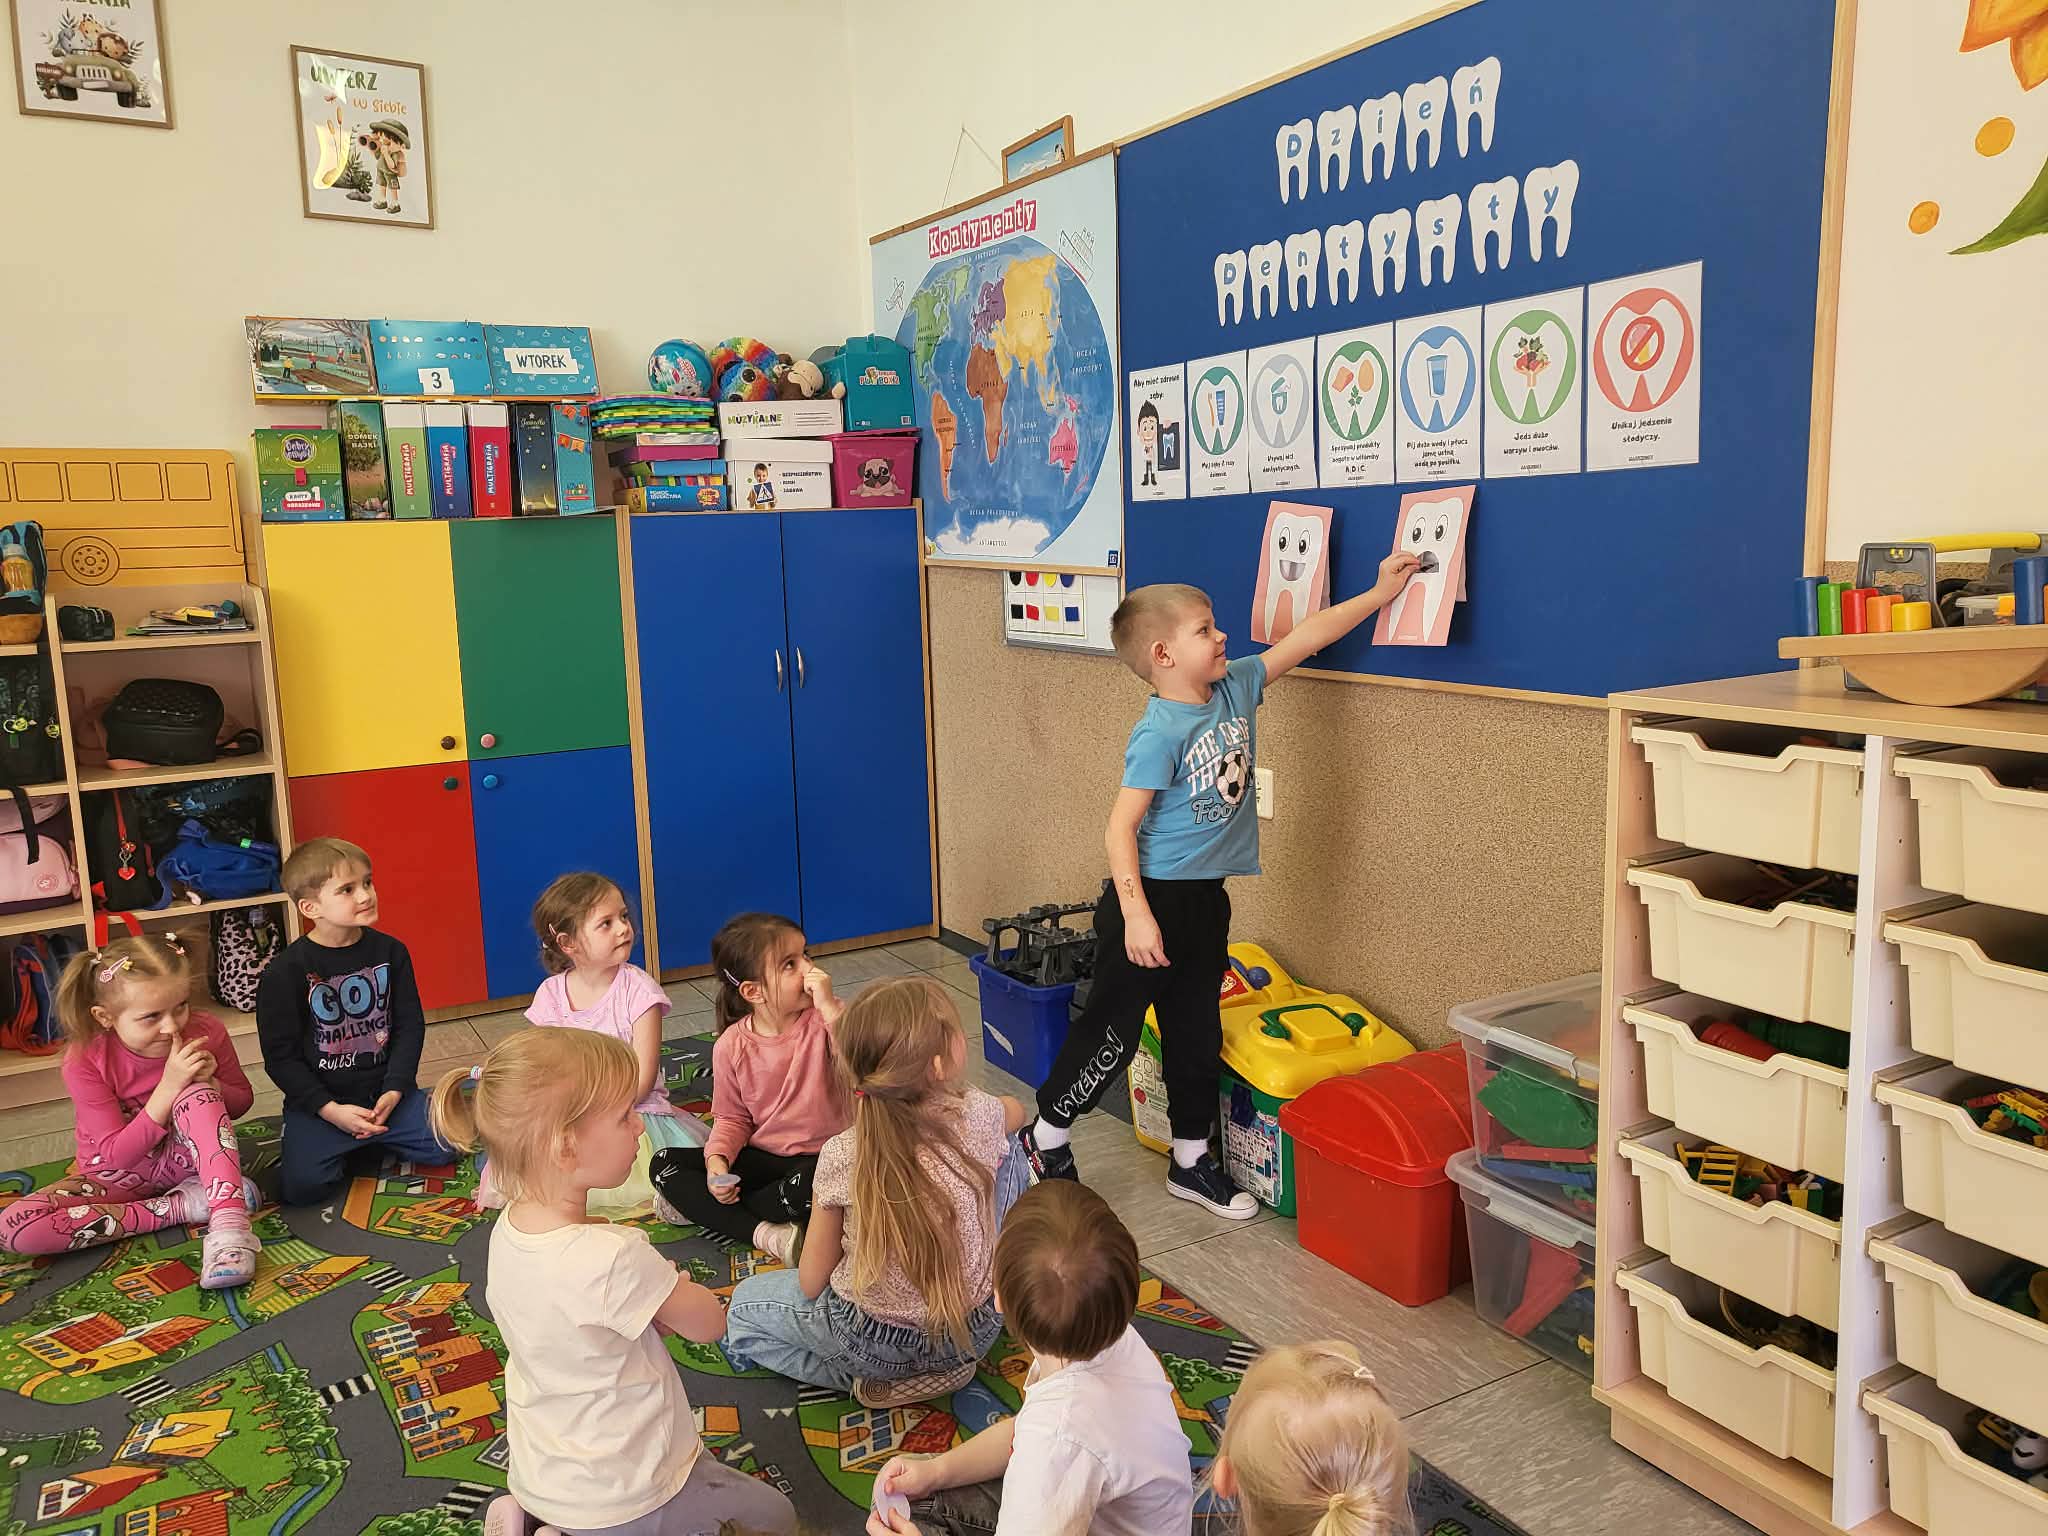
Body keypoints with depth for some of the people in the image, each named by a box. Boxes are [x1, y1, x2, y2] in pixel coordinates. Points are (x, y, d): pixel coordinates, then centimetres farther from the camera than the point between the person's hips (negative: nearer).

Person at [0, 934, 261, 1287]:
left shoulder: (205, 1032, -16)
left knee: (197, 1094, -32)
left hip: (185, 1157, 0)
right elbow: (117, 1156, -20)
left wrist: (207, 1083, -23)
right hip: (120, 1176, 1)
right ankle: (184, 1205, -24)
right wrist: (169, 1086, -33)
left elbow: (241, 1101, 1)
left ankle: (229, 1225, -39)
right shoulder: (85, 1060, -21)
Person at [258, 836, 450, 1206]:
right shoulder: (285, 972, -10)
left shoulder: (390, 952, 0)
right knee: (303, 1185, -23)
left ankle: (372, 1138, 12)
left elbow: (410, 1026, 4)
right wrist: (329, 1110, -16)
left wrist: (394, 1091, -8)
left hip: (385, 1091, 3)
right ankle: (339, 1144, 10)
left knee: (445, 1147, -15)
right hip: (318, 1102, -2)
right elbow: (280, 1055, -7)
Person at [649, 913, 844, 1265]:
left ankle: (699, 1209, -12)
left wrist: (830, 1006, -35)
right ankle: (765, 1233, -24)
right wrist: (717, 1162, -14)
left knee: (809, 1185, -38)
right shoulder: (732, 1046, -5)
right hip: (761, 1156, 4)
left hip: (820, 1157, -3)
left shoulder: (824, 1018, -13)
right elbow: (731, 1118, 5)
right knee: (664, 1164, -11)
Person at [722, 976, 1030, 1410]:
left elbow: (811, 1283, -9)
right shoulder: (978, 1117, -16)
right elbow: (1015, 1111, 12)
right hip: (978, 1331, 1)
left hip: (874, 1343, -1)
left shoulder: (841, 1157, -19)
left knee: (744, 1302, 23)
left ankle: (868, 1378, 6)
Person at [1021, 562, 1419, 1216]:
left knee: (1197, 1034, 17)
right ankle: (1045, 1139, 24)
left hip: (1206, 899, 8)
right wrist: (1136, 913, -26)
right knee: (1111, 1032, 4)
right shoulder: (1159, 733, -21)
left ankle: (1192, 1161, 31)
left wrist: (1377, 593, 11)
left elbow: (1301, 640, 10)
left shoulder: (1234, 687, 2)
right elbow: (1121, 827, -21)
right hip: (1151, 898, -8)